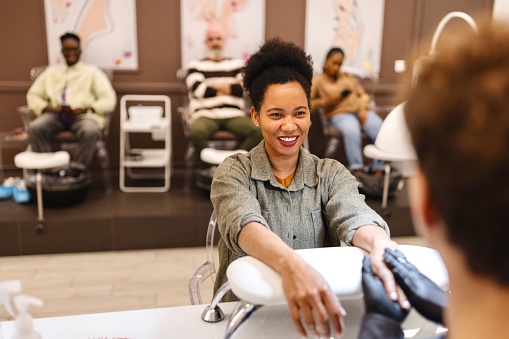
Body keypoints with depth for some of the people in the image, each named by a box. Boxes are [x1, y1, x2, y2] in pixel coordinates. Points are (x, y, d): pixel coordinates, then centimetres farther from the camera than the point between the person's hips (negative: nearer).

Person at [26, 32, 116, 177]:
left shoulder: (92, 72, 12)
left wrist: (85, 109, -14)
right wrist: (49, 108, -4)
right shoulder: (50, 72, 22)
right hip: (55, 115, 3)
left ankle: (75, 172, -28)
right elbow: (33, 95, 18)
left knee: (90, 131, -38)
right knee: (35, 128, -29)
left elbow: (109, 99, 1)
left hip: (84, 115, -3)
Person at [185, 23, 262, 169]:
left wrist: (218, 86, 1)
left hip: (234, 115, 2)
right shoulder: (196, 65, 15)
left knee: (258, 131, -27)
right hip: (206, 115, -2)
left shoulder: (237, 64, 20)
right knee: (196, 132, -36)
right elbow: (198, 90, -4)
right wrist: (231, 87, 2)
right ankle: (209, 167, -11)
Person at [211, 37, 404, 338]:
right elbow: (243, 225, -23)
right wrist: (290, 264, -43)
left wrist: (380, 245, -39)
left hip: (317, 314, 2)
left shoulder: (331, 175, 3)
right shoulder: (234, 172, -4)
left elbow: (354, 216, -16)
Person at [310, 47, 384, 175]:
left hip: (361, 111, 4)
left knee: (382, 130, -27)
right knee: (352, 131, -39)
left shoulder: (348, 76, 24)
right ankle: (358, 171, -38)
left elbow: (363, 94, 18)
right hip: (339, 114, -4)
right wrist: (326, 101, -12)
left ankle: (379, 171, -26)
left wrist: (363, 109, -3)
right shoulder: (318, 81, 12)